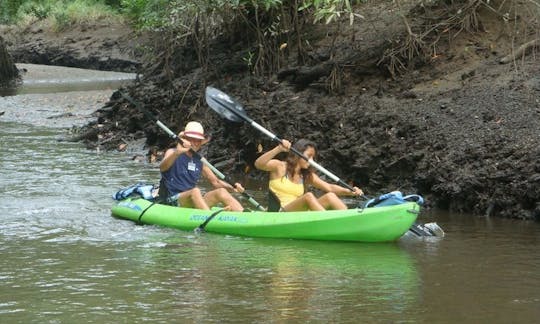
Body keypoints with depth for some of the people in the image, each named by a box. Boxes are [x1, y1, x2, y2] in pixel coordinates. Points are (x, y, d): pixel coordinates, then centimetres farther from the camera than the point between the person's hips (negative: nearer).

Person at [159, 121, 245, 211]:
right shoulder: (172, 153, 0)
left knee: (221, 192, -15)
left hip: (195, 201, 6)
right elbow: (162, 167, -23)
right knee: (195, 191, -33)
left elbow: (215, 182, 19)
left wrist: (233, 187, -2)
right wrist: (177, 153, -43)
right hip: (173, 200, -6)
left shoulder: (199, 161, 17)